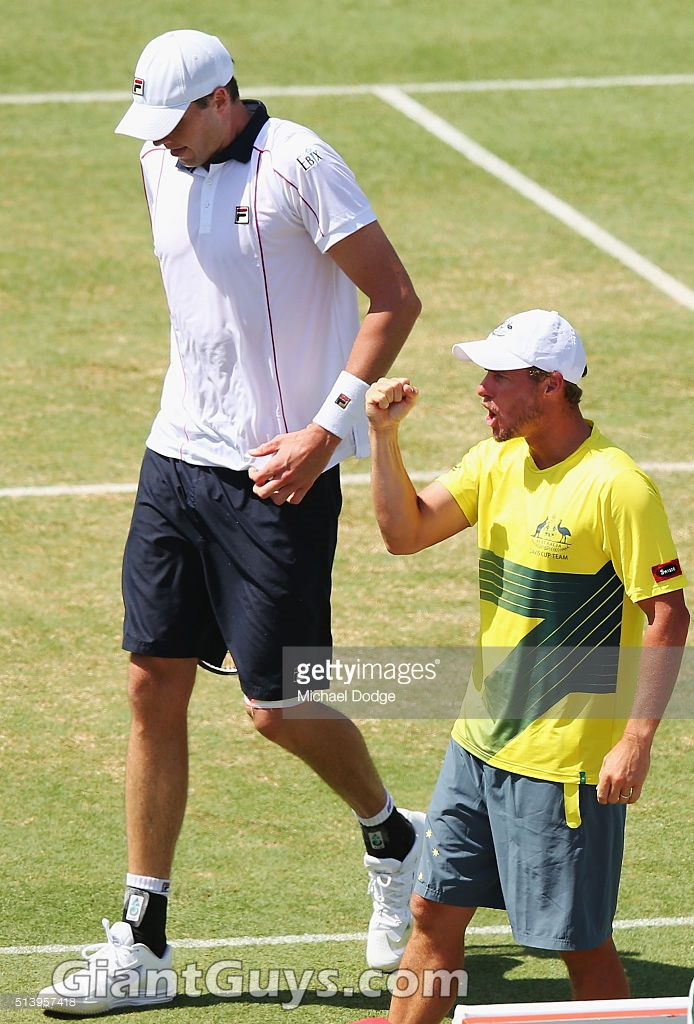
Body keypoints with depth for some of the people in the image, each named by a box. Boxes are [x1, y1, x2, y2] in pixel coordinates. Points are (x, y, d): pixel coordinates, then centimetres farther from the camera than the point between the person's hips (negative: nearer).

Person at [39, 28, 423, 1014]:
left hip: (278, 477, -7)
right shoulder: (162, 166, 8)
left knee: (279, 709, -3)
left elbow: (396, 298, -12)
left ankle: (393, 838, 28)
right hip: (178, 456, 7)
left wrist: (327, 430, -17)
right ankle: (142, 942, 8)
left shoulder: (297, 163, -14)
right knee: (154, 689, 3)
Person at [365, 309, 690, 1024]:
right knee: (434, 912, 11)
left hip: (566, 762, -8)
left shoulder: (616, 487, -18)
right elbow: (405, 532, 9)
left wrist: (636, 741, -22)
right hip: (479, 742, 8)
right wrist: (383, 435, -5)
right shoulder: (497, 462, 6)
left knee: (578, 940, 0)